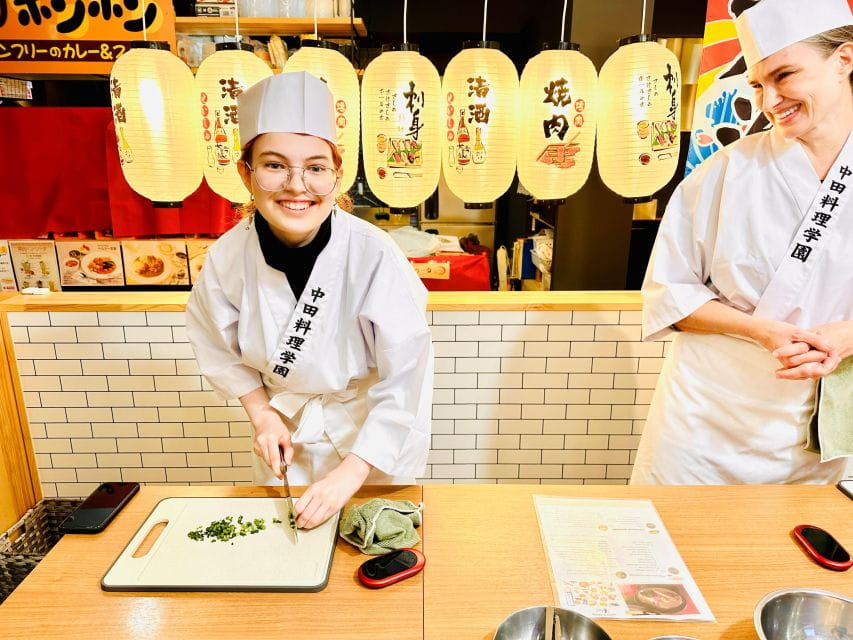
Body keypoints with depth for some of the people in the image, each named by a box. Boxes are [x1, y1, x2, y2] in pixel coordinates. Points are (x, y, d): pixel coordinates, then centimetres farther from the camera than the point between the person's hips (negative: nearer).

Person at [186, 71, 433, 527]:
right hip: (285, 428, 3)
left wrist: (351, 473, -24)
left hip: (375, 435, -3)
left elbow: (406, 377, -24)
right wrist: (260, 412, -7)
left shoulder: (372, 254, -30)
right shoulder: (228, 255, -18)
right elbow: (216, 345, 2)